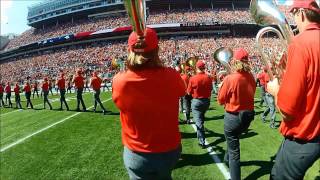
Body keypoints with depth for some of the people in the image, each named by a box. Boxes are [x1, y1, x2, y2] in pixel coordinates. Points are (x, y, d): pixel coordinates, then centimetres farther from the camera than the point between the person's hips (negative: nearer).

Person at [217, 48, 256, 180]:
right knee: (233, 139, 32)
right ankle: (227, 159, 54)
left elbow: (221, 100, -11)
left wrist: (221, 85, 3)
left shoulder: (230, 78, -21)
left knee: (234, 150, 7)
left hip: (233, 117, -6)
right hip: (248, 116, 7)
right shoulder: (251, 77, -3)